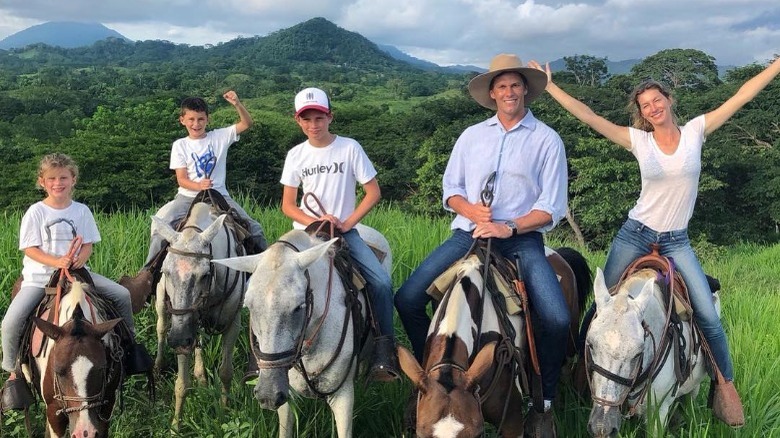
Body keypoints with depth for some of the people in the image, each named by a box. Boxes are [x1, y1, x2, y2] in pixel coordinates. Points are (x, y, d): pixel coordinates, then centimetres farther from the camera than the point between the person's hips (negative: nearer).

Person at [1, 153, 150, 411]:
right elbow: (30, 248, -7)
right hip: (39, 276, -2)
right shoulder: (36, 212, -3)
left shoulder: (81, 211, 4)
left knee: (122, 295, -9)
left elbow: (88, 245, 3)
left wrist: (80, 258, -20)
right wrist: (56, 261, -23)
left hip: (76, 271, 2)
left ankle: (130, 344, 13)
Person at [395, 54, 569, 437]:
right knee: (407, 299, -11)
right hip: (469, 232, 3)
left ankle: (543, 406, 1)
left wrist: (508, 227, -15)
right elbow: (450, 189, 13)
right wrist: (470, 210, -9)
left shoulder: (547, 139, 2)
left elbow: (551, 207, -2)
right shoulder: (471, 135, 12)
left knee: (556, 319, -23)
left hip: (522, 237, -3)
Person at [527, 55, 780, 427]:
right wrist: (549, 86, -10)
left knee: (709, 317, -6)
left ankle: (725, 386, 14)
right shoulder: (639, 141, -3)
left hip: (676, 242, 0)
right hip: (635, 235, 0)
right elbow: (589, 117, -7)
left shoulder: (695, 131, -1)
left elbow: (743, 94, -1)